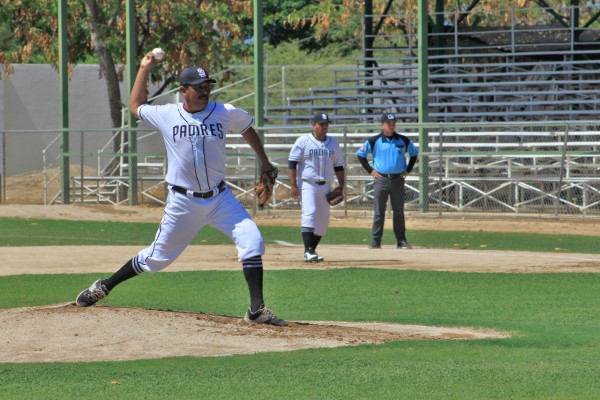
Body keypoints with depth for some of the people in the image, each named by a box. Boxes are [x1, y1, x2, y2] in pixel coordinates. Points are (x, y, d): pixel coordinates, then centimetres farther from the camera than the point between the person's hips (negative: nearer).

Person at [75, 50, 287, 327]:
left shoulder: (225, 114, -4)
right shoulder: (165, 115, -5)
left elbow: (247, 128, 18)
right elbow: (136, 107, 15)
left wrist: (264, 163, 21)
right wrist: (144, 69, 11)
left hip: (219, 198, 2)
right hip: (183, 202, -2)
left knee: (252, 243, -15)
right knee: (157, 258, 7)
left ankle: (256, 310, -9)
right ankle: (105, 287, 27)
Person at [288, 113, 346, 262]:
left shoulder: (333, 143, 13)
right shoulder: (303, 141, -2)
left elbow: (338, 166, 18)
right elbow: (292, 163, -5)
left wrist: (341, 186, 8)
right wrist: (293, 185, -13)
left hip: (326, 186, 6)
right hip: (307, 184, -6)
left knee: (323, 221, 5)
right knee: (309, 213, -21)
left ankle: (311, 252, 17)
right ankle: (308, 251, -26)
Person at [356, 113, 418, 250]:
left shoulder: (404, 140, 5)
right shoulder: (374, 141, -2)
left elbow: (414, 153, 19)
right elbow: (360, 154, 6)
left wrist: (408, 170, 10)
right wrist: (370, 170, 0)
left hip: (398, 180, 2)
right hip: (381, 179, -2)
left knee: (399, 211, 6)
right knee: (378, 212, -2)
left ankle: (401, 241, 11)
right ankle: (376, 241, 1)